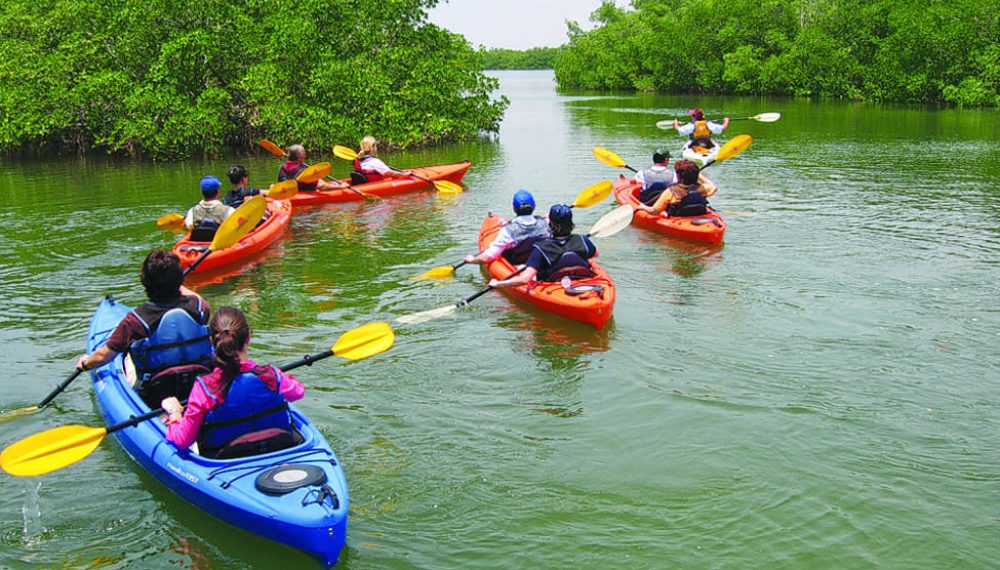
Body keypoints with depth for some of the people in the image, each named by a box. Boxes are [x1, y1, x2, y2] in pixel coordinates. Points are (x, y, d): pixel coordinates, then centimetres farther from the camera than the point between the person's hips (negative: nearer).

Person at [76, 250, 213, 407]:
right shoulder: (196, 307, -10)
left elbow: (103, 356, -9)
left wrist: (85, 363, 14)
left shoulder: (136, 319, -18)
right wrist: (175, 286, 31)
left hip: (154, 399, -2)